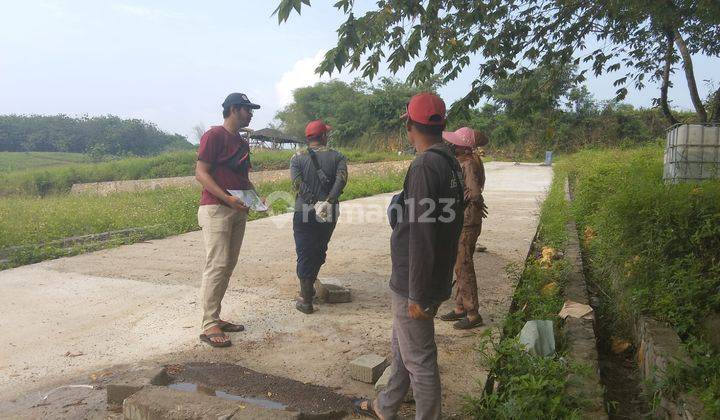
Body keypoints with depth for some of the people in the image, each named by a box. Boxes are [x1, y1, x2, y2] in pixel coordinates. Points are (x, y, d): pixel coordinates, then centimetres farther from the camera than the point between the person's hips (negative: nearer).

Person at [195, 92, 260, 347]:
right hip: (216, 209, -9)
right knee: (217, 265, -11)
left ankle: (215, 317, 18)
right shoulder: (214, 135, -6)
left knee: (228, 266, 9)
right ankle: (209, 326, -6)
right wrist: (227, 198, -23)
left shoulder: (242, 143, 20)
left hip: (238, 210, 9)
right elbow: (201, 173, -13)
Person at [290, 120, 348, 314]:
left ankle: (306, 300, 2)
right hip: (329, 214, 2)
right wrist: (328, 202, -22)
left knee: (305, 255, 3)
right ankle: (308, 289, 33)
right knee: (319, 252, 20)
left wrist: (314, 203, -18)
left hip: (304, 213, -1)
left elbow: (297, 182, -14)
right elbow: (341, 178, -15)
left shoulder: (297, 158, 2)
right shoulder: (337, 157, 3)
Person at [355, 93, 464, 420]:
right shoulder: (451, 163, 6)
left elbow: (421, 236, -25)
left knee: (419, 361, 5)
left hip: (415, 285, -10)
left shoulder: (425, 166, -23)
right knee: (402, 347, 24)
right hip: (437, 278, 10)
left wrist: (417, 294, -18)